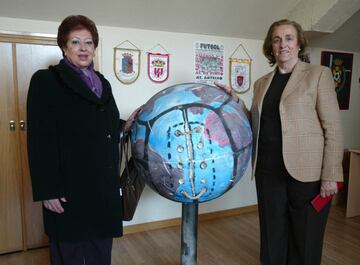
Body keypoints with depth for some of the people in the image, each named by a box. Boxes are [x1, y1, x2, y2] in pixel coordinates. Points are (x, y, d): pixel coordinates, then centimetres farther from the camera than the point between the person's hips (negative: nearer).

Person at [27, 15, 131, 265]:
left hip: (104, 186, 6)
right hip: (68, 187, -5)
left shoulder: (102, 83, 14)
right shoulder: (46, 80, -4)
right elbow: (40, 139, -11)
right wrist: (47, 190, -15)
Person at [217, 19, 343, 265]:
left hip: (306, 172, -4)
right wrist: (235, 101, 2)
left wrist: (331, 175, -11)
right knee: (272, 237, 14)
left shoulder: (318, 74, 0)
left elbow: (333, 127, -5)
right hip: (268, 171, 4)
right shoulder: (262, 83, 13)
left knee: (305, 241, 10)